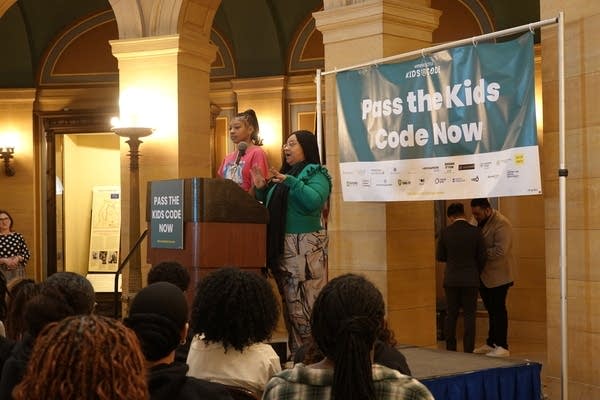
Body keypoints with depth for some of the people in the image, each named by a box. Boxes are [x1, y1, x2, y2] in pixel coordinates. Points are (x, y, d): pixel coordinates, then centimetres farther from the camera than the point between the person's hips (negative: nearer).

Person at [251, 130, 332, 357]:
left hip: (306, 247, -8)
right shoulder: (285, 173, 20)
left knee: (306, 302, -11)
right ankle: (296, 354, 16)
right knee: (289, 302, 10)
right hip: (282, 246, 8)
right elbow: (271, 207, 24)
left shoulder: (316, 173, -4)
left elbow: (314, 201, -22)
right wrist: (261, 189, 9)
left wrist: (291, 182, -27)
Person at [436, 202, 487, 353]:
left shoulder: (445, 232, -6)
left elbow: (439, 256, 1)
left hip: (451, 280, 1)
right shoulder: (475, 232, -8)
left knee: (451, 314, 10)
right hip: (471, 279, -1)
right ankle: (468, 351, 2)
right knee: (469, 315, 4)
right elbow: (482, 257, -3)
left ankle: (450, 350, 13)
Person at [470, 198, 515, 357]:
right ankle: (491, 343, 25)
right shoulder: (480, 222, 9)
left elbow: (500, 251, -25)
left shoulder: (502, 224, -17)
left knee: (498, 310, -2)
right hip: (484, 275, 8)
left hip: (498, 275, -8)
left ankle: (502, 347, 4)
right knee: (491, 311, 16)